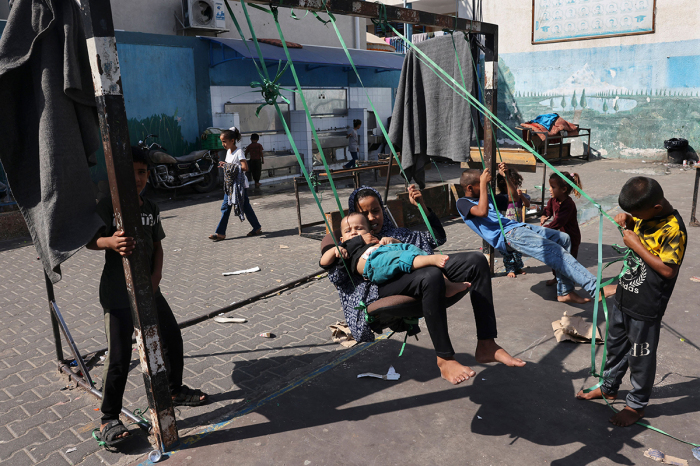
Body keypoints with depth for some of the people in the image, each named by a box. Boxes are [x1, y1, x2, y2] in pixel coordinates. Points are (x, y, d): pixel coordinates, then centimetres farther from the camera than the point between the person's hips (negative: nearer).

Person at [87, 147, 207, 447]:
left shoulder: (151, 208, 7)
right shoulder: (108, 205, -10)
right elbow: (90, 240, -17)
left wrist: (156, 277, -3)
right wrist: (111, 242, -39)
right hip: (117, 294, -6)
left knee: (172, 339, 14)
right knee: (119, 358, -4)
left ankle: (175, 390, 37)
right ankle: (109, 419, 13)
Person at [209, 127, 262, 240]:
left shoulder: (239, 152, -13)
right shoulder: (228, 151, 12)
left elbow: (245, 167, -22)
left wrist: (230, 166, -22)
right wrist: (224, 165, 1)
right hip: (230, 184, 8)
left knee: (245, 207, 1)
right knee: (225, 207, 3)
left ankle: (257, 228, 16)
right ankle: (220, 233, 4)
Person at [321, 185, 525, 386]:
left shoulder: (397, 234, 35)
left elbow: (438, 238, 36)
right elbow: (336, 278, 4)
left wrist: (422, 206, 27)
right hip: (382, 287, -6)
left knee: (476, 261, -14)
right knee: (431, 275, -39)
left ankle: (486, 346, -19)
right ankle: (444, 359, -29)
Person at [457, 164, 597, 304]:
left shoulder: (484, 198, 26)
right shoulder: (462, 203, -1)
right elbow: (482, 212, -22)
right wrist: (483, 183, -16)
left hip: (518, 227, 10)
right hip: (507, 235, -10)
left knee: (563, 238, 5)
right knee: (556, 252, -20)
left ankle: (564, 292, 6)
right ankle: (594, 287, -20)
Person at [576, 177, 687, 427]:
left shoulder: (674, 229, -23)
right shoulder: (645, 214, 0)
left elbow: (668, 270, -26)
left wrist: (637, 245, -24)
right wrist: (626, 220, -1)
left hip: (646, 307, -8)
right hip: (624, 296, 8)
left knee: (640, 356, 9)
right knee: (616, 345, 23)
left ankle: (637, 405, 28)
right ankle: (609, 387, 43)